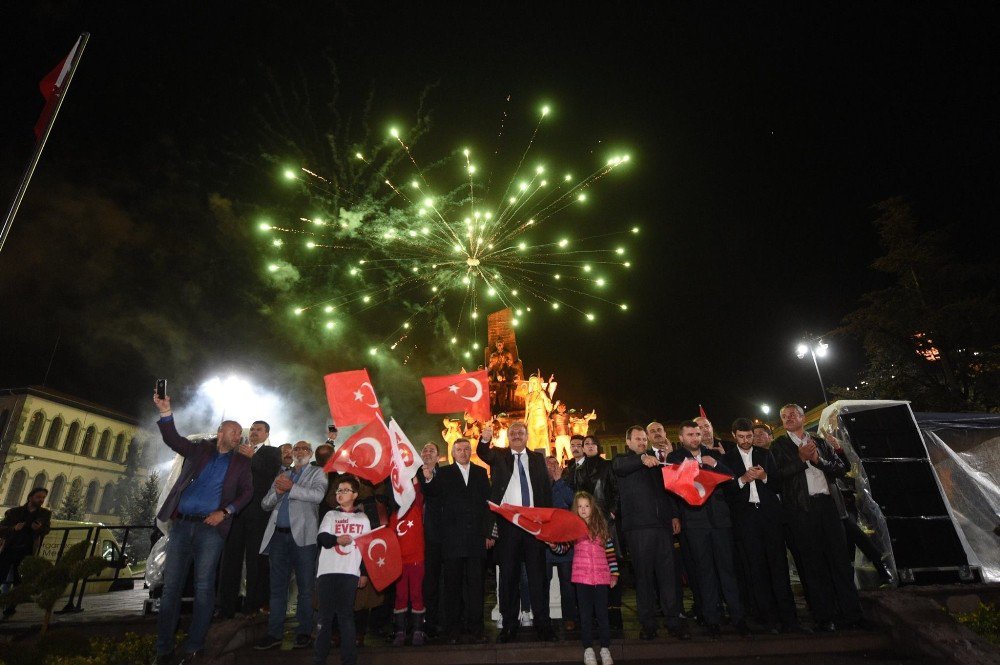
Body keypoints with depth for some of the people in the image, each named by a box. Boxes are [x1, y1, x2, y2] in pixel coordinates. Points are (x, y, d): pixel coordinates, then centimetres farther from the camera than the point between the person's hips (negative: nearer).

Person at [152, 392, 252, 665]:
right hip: (181, 524, 1)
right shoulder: (199, 450, 11)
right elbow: (172, 439, -3)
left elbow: (247, 492, 3)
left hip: (211, 528, -1)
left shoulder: (241, 462, 9)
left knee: (203, 587, -1)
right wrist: (166, 412, -19)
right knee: (171, 584, 4)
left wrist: (225, 512, -11)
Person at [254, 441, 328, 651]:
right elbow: (265, 504, 14)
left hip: (302, 535, -4)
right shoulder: (282, 475, 19)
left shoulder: (317, 473, 6)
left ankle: (304, 631, 12)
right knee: (277, 587, 10)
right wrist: (278, 491, -6)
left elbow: (318, 495, -12)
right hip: (278, 535, 4)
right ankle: (274, 633, 19)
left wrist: (291, 487, -13)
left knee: (305, 587, 1)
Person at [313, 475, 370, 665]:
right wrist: (337, 539, -24)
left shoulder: (363, 519, 11)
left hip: (350, 573, -1)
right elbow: (321, 538, -4)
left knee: (346, 615, 0)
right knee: (325, 615, 3)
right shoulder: (330, 515, 11)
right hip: (327, 571, 1)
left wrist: (364, 573, 7)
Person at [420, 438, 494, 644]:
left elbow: (487, 503, 8)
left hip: (476, 538, 2)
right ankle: (453, 630, 16)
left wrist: (489, 532, 3)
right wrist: (428, 478, -34)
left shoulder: (481, 472, 10)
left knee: (475, 584, 6)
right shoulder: (443, 473, 2)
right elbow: (433, 497, -13)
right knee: (453, 585, 6)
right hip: (452, 539, -2)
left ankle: (474, 629, 15)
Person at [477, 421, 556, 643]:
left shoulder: (537, 458, 11)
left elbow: (547, 489, 9)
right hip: (507, 523, -1)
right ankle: (509, 624, 17)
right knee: (508, 574, 6)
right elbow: (483, 453, -17)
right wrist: (485, 440, -39)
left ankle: (542, 623, 14)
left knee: (537, 573, 5)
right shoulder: (499, 455, 5)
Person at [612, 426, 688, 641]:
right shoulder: (622, 460, 5)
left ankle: (674, 621, 10)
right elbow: (619, 466, -19)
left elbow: (665, 490, 23)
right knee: (643, 575, 1)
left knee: (667, 574, 3)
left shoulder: (654, 462, 21)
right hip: (638, 526, -4)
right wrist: (642, 458, -37)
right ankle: (647, 624, 10)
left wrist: (673, 515, 11)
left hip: (662, 525, 4)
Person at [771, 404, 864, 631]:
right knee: (813, 563, 2)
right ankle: (824, 616, 9)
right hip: (802, 509, -3)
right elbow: (777, 474, -7)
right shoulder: (779, 445, 5)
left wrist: (818, 459, -6)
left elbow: (841, 469, 10)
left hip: (828, 504, 3)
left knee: (840, 559, 4)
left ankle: (850, 612, 14)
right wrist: (801, 458, -12)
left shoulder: (820, 443, 17)